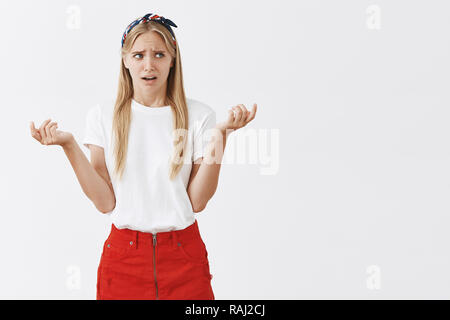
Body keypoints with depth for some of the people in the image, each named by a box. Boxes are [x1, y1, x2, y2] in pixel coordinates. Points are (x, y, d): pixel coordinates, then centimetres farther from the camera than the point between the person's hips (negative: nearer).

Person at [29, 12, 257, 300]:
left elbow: (198, 201, -8)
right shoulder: (102, 117, -1)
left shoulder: (198, 116, -4)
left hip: (184, 256, 0)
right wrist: (69, 145, -14)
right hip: (124, 255, 0)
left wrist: (220, 136, -16)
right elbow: (105, 202, -6)